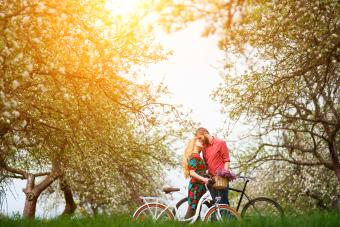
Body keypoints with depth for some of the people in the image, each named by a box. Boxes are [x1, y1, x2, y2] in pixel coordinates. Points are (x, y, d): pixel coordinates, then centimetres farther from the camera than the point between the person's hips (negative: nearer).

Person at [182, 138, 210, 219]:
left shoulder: (198, 157, 21)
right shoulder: (194, 156, -10)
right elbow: (192, 172, -18)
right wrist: (203, 179, -27)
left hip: (200, 186, 10)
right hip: (196, 186, -10)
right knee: (192, 209, -10)